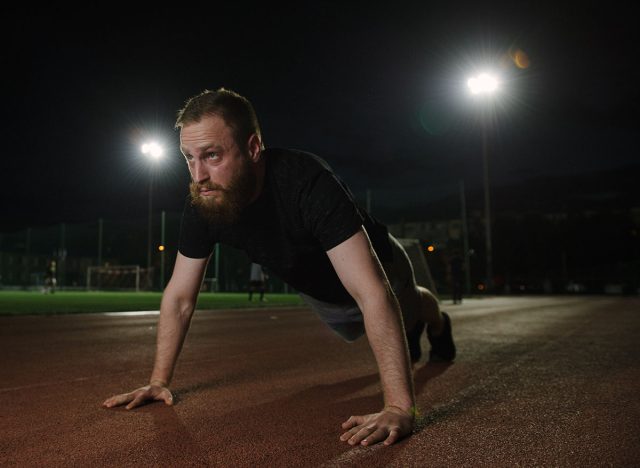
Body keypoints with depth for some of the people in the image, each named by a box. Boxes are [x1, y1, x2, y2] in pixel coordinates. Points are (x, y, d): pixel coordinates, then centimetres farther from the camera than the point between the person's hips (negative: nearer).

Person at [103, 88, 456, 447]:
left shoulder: (307, 182, -47)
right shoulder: (202, 204, -29)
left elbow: (372, 294, -52)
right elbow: (180, 298, -18)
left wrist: (399, 408, -55)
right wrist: (159, 381, -19)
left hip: (375, 269, -5)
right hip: (318, 290, 5)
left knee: (409, 313, 28)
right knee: (358, 333, 34)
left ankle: (438, 324, 65)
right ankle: (409, 333, 67)